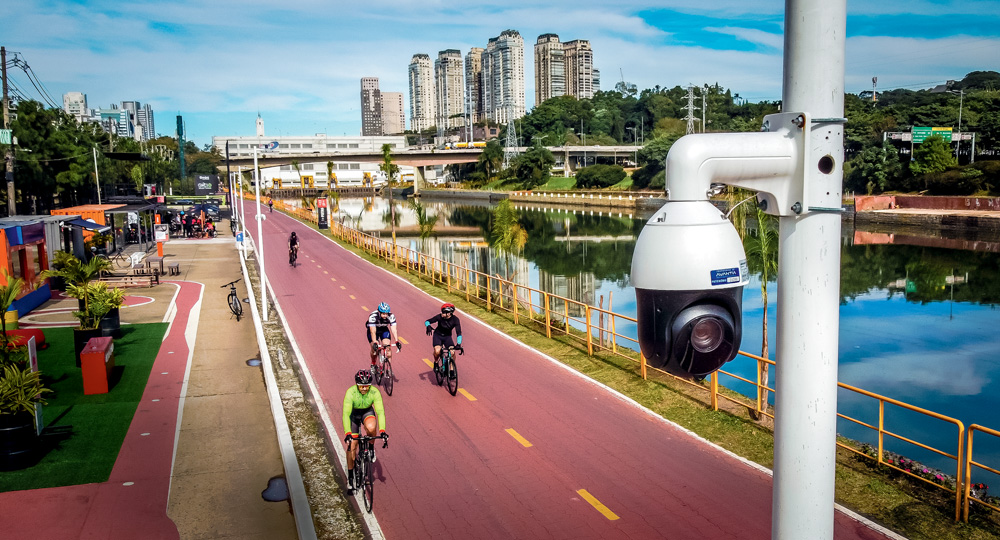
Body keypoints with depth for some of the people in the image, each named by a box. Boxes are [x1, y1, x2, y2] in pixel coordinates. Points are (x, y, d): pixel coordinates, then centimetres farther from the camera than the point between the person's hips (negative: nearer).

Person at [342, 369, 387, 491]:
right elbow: (346, 414, -36)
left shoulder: (374, 392, -29)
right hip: (353, 413, 0)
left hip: (367, 412, 0)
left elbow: (380, 412, -32)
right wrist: (347, 434, -46)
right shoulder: (350, 392, -33)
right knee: (352, 445, -3)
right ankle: (350, 476, 14)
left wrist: (382, 431, -44)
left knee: (371, 427, -34)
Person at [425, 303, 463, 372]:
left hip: (447, 337, 1)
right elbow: (427, 321, -14)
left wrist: (458, 344, -37)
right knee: (437, 351, -27)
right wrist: (428, 326, -38)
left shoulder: (455, 319, -22)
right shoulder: (440, 317, -22)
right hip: (438, 335, -1)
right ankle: (436, 363, 5)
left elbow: (459, 333, -24)